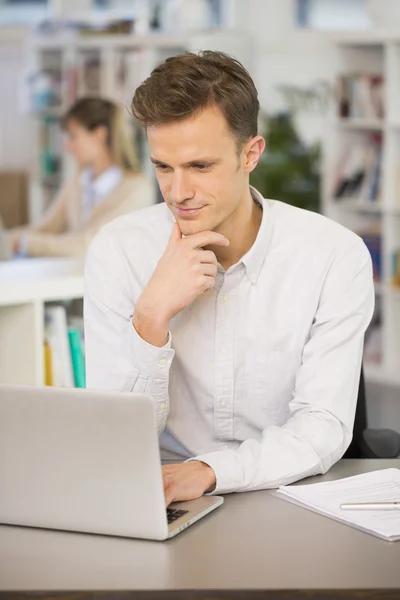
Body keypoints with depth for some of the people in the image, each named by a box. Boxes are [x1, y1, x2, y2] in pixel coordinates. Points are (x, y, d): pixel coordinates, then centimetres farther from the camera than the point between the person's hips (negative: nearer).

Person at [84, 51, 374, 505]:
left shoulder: (336, 256, -8)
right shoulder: (117, 252, -6)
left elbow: (325, 428, -12)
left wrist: (208, 471, -28)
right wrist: (152, 316, -23)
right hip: (157, 506, 0)